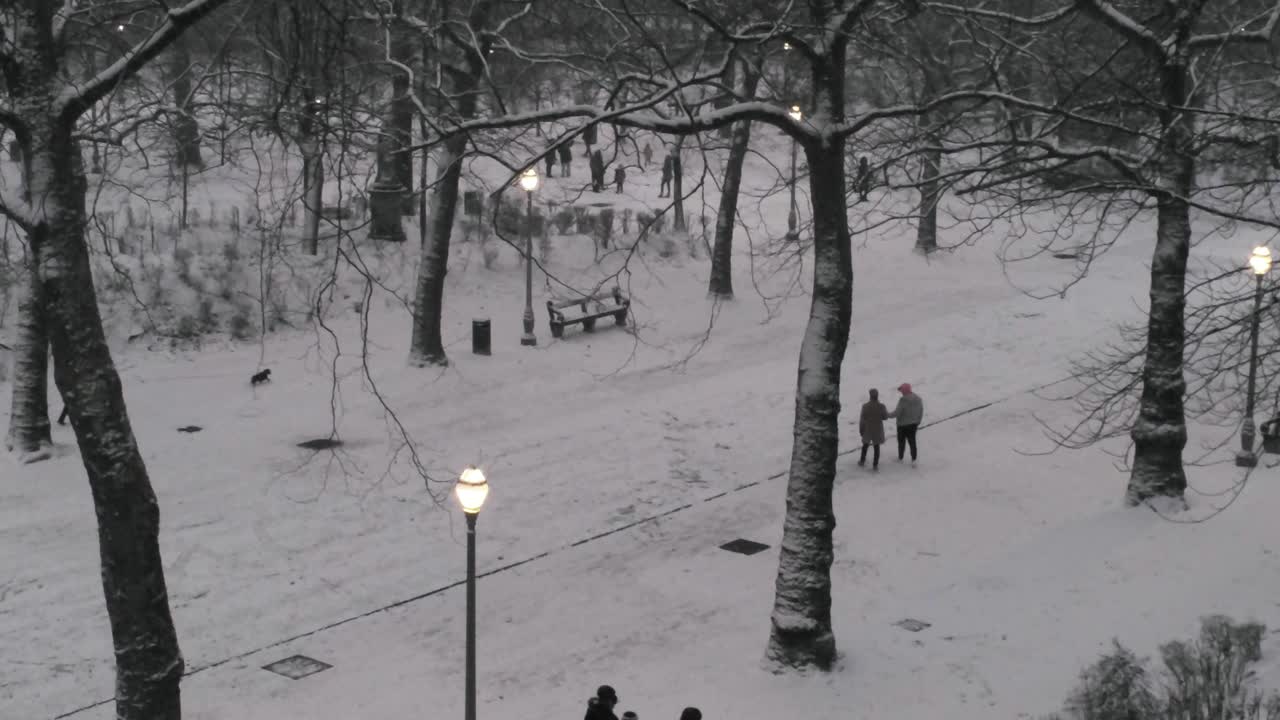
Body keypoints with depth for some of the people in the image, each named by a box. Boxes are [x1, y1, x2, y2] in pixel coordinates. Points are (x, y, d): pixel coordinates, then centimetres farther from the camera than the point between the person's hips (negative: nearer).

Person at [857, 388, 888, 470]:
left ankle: (862, 461, 35)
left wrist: (861, 429, 2)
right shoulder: (881, 406, -17)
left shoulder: (865, 406, -17)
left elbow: (862, 419, -11)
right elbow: (885, 417, -4)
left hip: (867, 429, 1)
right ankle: (875, 465, 14)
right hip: (877, 430, -1)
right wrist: (886, 411, 15)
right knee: (876, 447, 11)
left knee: (865, 445, 22)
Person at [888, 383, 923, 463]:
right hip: (914, 424, 6)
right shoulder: (918, 399, -2)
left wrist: (888, 415, -8)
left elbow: (897, 412, -23)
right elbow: (921, 412, 5)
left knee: (901, 441, 13)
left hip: (903, 424, -5)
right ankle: (913, 460, 16)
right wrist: (918, 422, 18)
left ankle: (900, 458, 28)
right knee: (912, 441, 15)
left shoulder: (903, 400, -23)